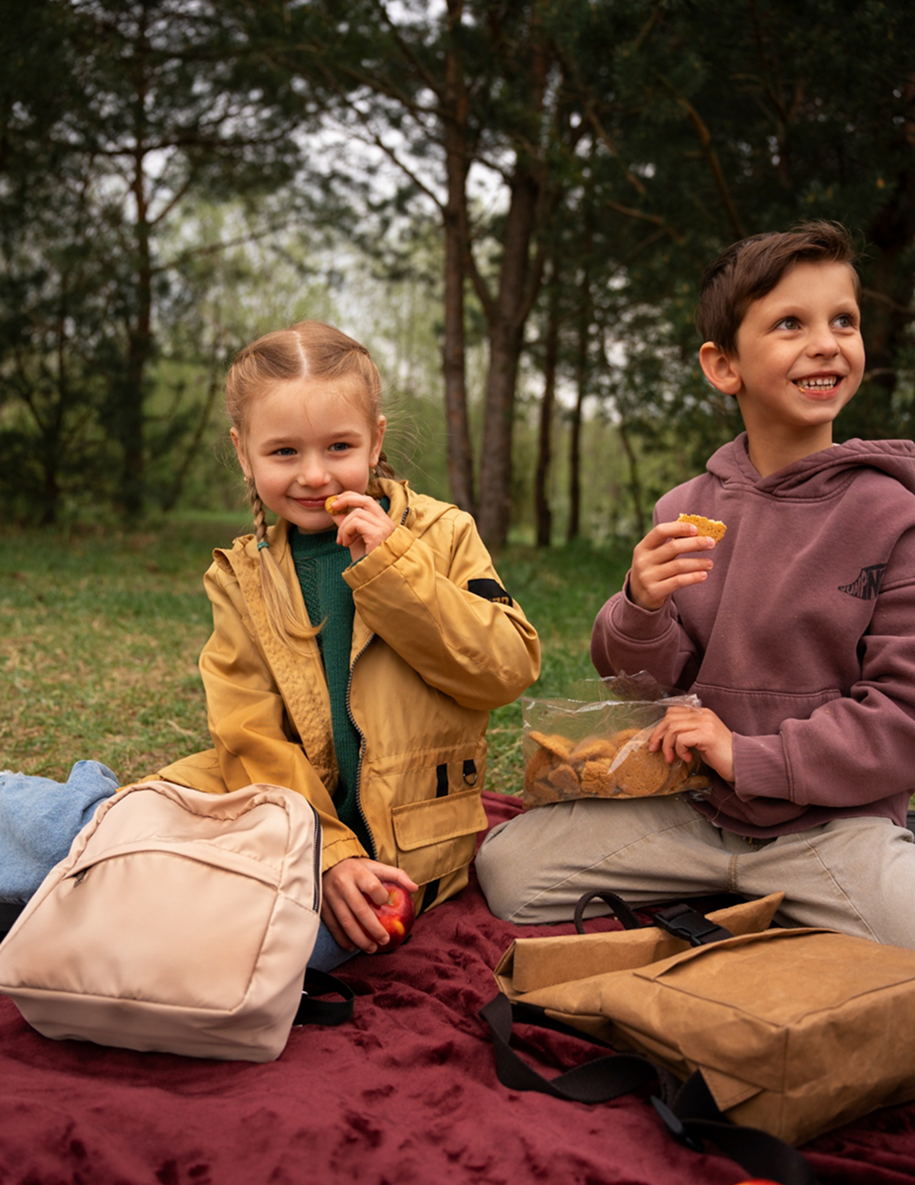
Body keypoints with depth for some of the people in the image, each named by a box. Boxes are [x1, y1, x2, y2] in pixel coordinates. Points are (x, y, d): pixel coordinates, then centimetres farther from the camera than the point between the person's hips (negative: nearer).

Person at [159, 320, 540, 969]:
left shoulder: (440, 535, 1)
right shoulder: (242, 576, 5)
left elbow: (511, 667, -10)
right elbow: (250, 738, -5)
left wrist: (393, 570, -18)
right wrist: (327, 854, -20)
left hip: (405, 837, -1)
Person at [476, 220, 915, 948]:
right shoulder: (685, 512, 2)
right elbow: (649, 680, 6)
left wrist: (750, 755, -15)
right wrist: (641, 610, -17)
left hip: (834, 824, -3)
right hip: (694, 813, 4)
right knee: (506, 864, -6)